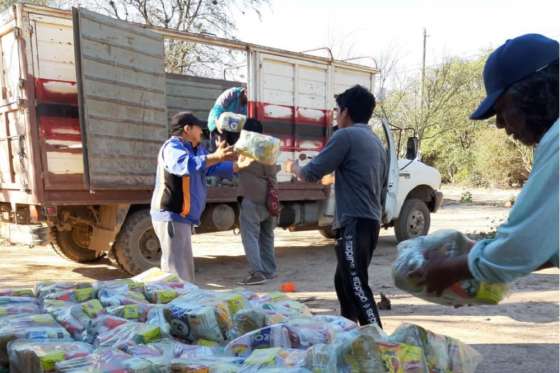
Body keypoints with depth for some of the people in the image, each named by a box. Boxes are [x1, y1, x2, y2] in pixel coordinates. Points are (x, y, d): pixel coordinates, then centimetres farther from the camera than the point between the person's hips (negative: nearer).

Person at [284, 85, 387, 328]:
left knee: (357, 286, -7)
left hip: (355, 223, -10)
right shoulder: (375, 141, 18)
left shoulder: (346, 136, -9)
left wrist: (293, 167, 11)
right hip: (370, 221, 10)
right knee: (344, 282, 20)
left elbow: (312, 173, -11)